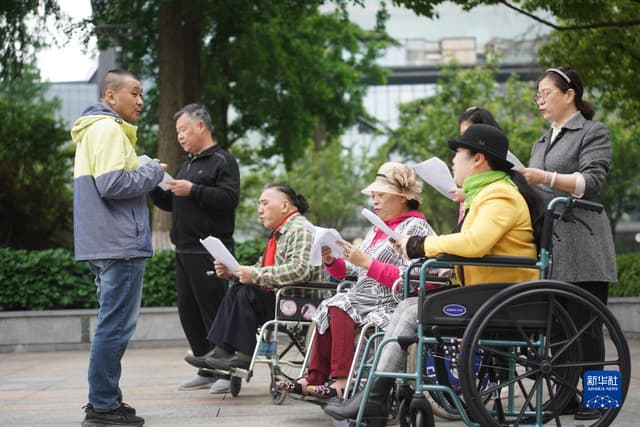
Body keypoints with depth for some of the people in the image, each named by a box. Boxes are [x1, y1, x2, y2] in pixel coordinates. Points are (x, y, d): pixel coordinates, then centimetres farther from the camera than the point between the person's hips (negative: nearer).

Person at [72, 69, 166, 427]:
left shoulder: (95, 130, 21)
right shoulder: (108, 129, -12)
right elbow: (112, 183, -22)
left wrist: (146, 173, 14)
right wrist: (153, 172, -8)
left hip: (105, 245, 11)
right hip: (120, 245, -11)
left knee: (114, 325, 15)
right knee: (117, 326, -8)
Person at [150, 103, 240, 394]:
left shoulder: (222, 161, -4)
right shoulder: (186, 165, 23)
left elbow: (229, 198, -18)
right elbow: (171, 203, 26)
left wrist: (193, 190, -21)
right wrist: (153, 188, 9)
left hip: (210, 252, -9)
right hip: (184, 251, 9)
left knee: (214, 310, -8)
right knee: (188, 313, 9)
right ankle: (207, 371, 16)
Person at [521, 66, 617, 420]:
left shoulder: (593, 133, 2)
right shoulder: (541, 144, 24)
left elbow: (592, 182, -13)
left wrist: (546, 178, -24)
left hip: (581, 249, -7)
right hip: (548, 247, 7)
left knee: (584, 325, -8)